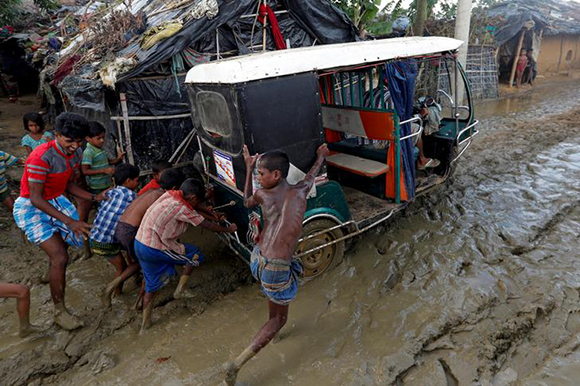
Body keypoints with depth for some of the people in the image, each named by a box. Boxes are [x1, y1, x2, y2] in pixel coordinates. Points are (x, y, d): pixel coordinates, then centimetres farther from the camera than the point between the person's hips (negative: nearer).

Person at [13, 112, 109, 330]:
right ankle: (59, 312, 4)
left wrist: (94, 198, -7)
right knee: (60, 257, -13)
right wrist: (69, 222, -31)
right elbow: (36, 199, -26)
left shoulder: (76, 153, -6)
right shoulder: (42, 157, -29)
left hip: (57, 201, 8)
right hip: (32, 208, -7)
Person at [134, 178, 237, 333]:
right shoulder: (182, 209, -21)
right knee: (195, 254, 9)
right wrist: (229, 229, 4)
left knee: (151, 285, 21)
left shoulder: (170, 195, 1)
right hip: (154, 249, -8)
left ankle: (145, 325, 31)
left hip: (141, 243, 8)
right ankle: (179, 290, 16)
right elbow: (208, 225, -10)